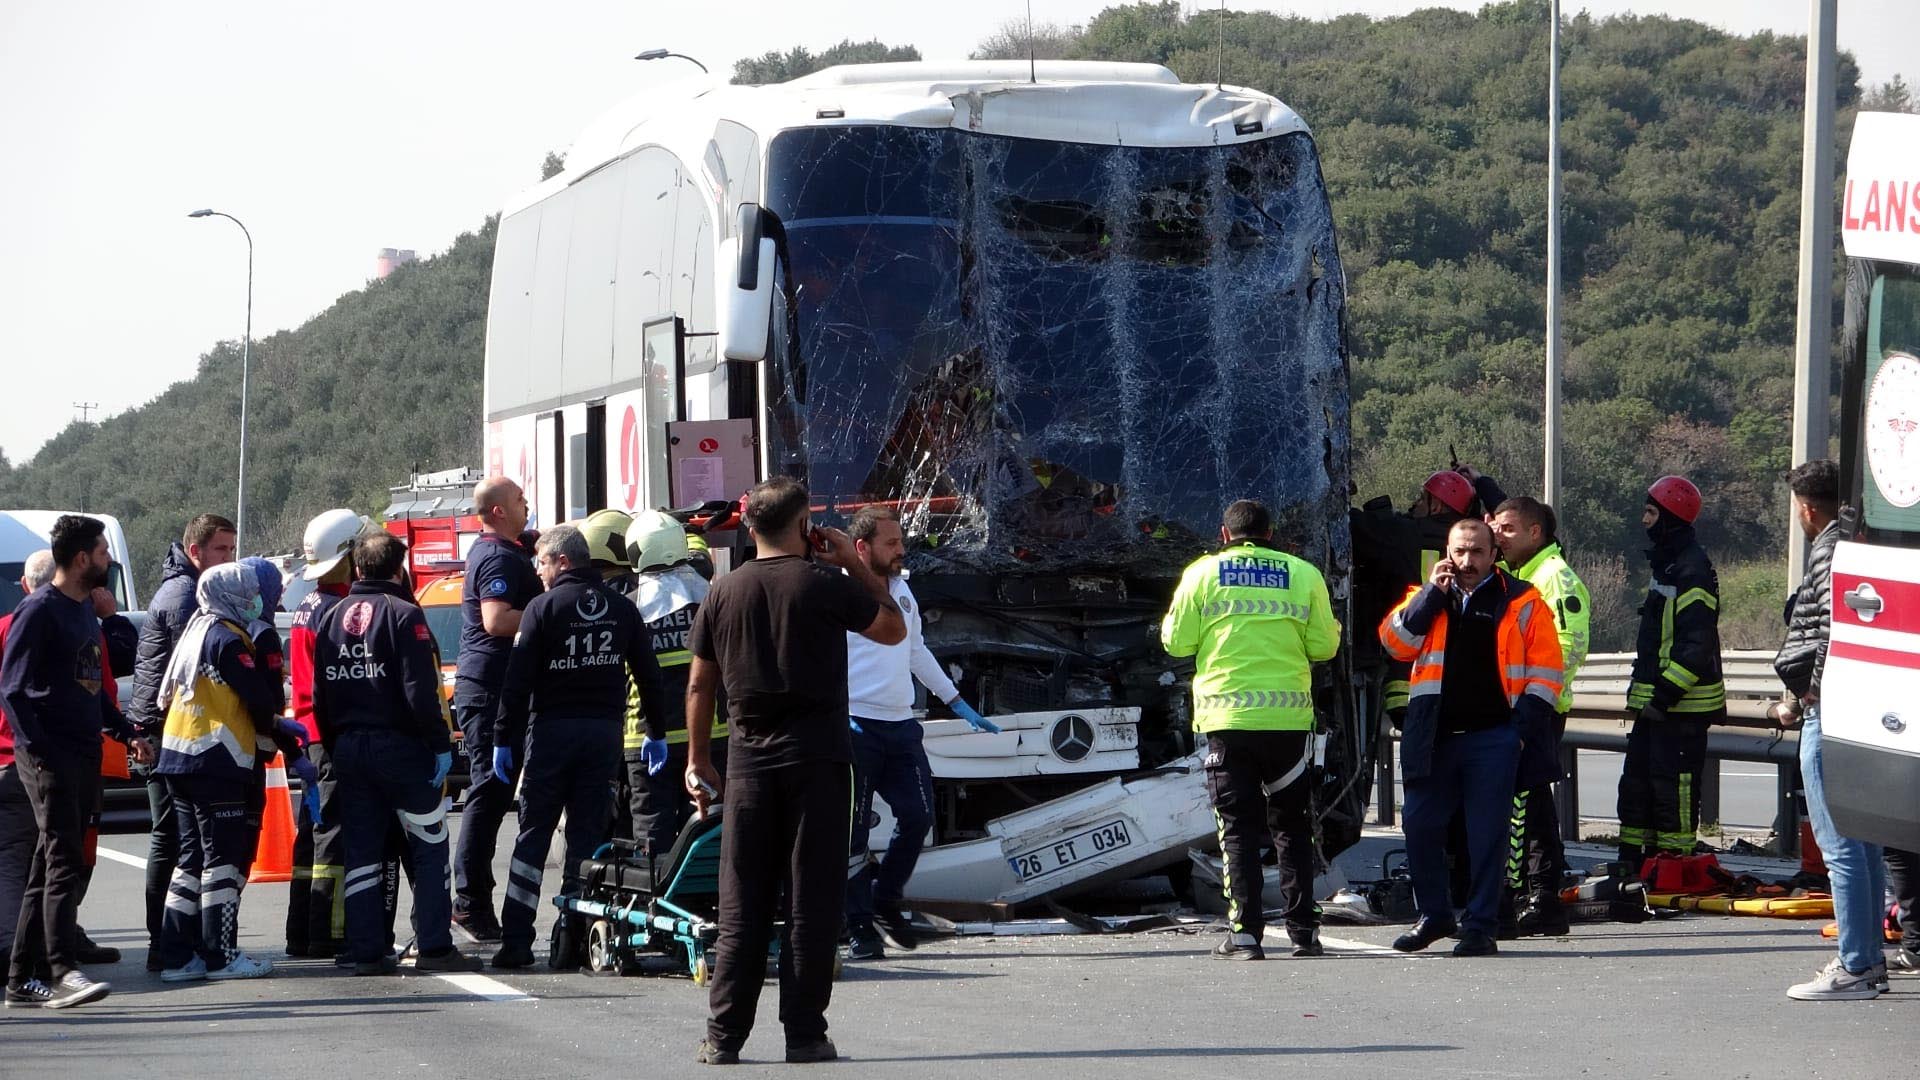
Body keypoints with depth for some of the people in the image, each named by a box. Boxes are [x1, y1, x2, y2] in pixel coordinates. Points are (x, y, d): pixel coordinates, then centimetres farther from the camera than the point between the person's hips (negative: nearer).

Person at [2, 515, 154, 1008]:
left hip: (84, 756, 9)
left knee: (50, 867, 8)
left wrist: (127, 732, 16)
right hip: (50, 757, -9)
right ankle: (61, 972, -22)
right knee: (63, 862, -16)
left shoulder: (85, 611, 18)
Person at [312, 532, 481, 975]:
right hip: (400, 747, -6)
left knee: (360, 852, 7)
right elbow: (421, 690, -18)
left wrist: (335, 748, 16)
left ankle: (366, 951, 5)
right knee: (429, 849, 0)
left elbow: (320, 695, 12)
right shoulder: (403, 615, -10)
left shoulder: (331, 618, 11)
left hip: (348, 748, 6)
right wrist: (441, 743, -12)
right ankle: (435, 947, -4)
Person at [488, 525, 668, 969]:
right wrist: (656, 732, 19)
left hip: (552, 731, -3)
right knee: (588, 834, 6)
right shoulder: (621, 609, 8)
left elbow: (518, 681, -9)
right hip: (605, 732, 3)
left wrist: (504, 739, -5)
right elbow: (648, 675, 11)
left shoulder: (543, 607, -5)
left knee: (533, 836, 1)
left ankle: (517, 940, -5)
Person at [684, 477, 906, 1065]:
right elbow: (893, 629, 7)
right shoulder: (825, 586, -5)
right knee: (812, 901, 1)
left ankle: (724, 1035, 2)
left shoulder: (723, 593, 6)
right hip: (816, 757, -3)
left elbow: (700, 684, 9)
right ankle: (804, 1033, -1)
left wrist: (699, 761, 17)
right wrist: (857, 565, 12)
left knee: (742, 905, 5)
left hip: (750, 761, 3)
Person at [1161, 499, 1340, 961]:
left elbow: (1178, 642, 2)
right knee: (1293, 826, 12)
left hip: (1226, 718, -1)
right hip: (1289, 716, 1)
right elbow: (1324, 646, 4)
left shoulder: (1202, 573, 1)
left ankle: (1244, 934, -4)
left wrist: (1170, 624, 23)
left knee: (1238, 827, 3)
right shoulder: (1304, 575, 3)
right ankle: (1303, 930, 9)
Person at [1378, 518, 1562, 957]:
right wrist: (1433, 593, -7)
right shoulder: (1427, 599, 13)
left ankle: (1480, 926, 2)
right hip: (1434, 735, 3)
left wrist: (1527, 719, -7)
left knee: (1487, 833, -3)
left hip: (1493, 735, -3)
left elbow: (1545, 666, 3)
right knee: (1421, 826, 3)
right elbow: (1395, 642, -1)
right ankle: (1433, 915, 19)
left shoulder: (1521, 602, 5)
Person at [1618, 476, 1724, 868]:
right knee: (1637, 779, 13)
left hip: (1683, 703, -11)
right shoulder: (1666, 563, 18)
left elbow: (1697, 642, -22)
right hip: (1657, 699, 11)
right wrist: (1643, 689, 24)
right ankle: (1632, 861, 19)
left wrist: (1666, 693, -23)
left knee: (1674, 784, -8)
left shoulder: (1693, 568, -15)